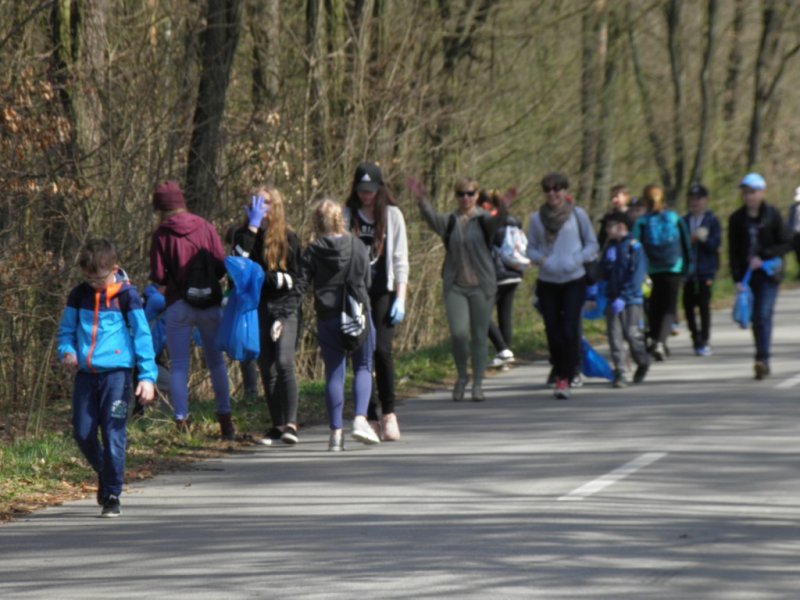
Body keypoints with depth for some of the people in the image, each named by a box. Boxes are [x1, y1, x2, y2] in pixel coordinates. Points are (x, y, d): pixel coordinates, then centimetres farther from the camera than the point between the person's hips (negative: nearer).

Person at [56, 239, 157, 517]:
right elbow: (66, 330, 17)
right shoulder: (79, 294, 8)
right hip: (85, 374, 4)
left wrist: (147, 375, -9)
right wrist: (66, 351, -5)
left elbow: (142, 336, -3)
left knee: (113, 434, -7)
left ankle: (112, 495, -1)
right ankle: (104, 474, 30)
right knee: (82, 433, 4)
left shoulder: (126, 295, -4)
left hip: (116, 372, -4)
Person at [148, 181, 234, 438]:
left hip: (178, 305, -2)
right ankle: (225, 416, 12)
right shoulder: (205, 228, 0)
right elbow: (222, 265, -1)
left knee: (178, 366, 3)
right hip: (210, 303, 2)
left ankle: (181, 420, -2)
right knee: (216, 361, 13)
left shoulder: (162, 235, -6)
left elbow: (158, 276, -8)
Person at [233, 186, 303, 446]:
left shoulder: (288, 238, 3)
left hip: (285, 307, -3)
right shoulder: (244, 235, 8)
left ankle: (290, 424, -20)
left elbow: (296, 278, 4)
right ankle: (277, 425, 10)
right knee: (267, 368, 4)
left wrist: (267, 277, -9)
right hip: (257, 309, 3)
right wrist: (252, 227, -12)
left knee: (284, 362, -18)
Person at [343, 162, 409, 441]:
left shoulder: (392, 215, 6)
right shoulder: (347, 216, 7)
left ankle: (388, 413, -7)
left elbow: (400, 260, 4)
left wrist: (400, 299, -3)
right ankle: (370, 418, 4)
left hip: (382, 292, -1)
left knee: (382, 350, -14)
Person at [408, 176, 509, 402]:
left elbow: (496, 222, -21)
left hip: (481, 286, 0)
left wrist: (503, 208, -44)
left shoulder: (483, 220, 1)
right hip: (455, 287, 0)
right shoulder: (449, 221, 5)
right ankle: (462, 376, 10)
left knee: (479, 336, 4)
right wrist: (421, 201, -36)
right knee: (458, 332, -13)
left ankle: (478, 384, 15)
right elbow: (432, 219, -15)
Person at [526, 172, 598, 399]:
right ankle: (559, 374, 20)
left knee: (570, 329, -13)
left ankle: (566, 378, -13)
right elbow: (531, 248, 13)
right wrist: (541, 259, -9)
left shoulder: (578, 214, 0)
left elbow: (592, 244, 6)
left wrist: (577, 259, -11)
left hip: (574, 280, -2)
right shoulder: (537, 218, 5)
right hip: (547, 281, 2)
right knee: (553, 330, 4)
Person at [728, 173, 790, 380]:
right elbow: (733, 252, 4)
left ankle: (762, 359, -23)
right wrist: (737, 279, -5)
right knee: (756, 318, 6)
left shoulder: (773, 215, -1)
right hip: (747, 274, 3)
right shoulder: (736, 219, 5)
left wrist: (763, 257, -12)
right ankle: (763, 363, 15)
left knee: (763, 315, -16)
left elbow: (784, 244, 1)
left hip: (768, 272, -3)